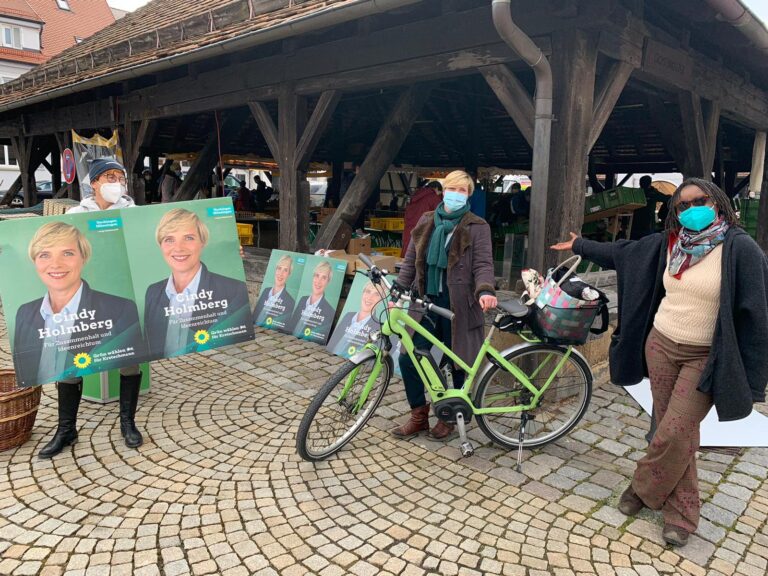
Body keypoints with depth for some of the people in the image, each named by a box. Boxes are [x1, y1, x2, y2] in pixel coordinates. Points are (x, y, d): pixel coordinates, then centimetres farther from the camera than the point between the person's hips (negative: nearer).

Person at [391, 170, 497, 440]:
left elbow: (483, 264, -11)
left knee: (456, 364, 7)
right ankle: (419, 417, 18)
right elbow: (410, 261, 12)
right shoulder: (426, 222, 10)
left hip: (457, 305, -4)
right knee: (407, 358, 0)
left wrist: (485, 291, -31)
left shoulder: (476, 227, -3)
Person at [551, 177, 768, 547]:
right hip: (660, 346, 4)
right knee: (678, 432, 11)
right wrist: (579, 246, 27)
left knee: (672, 433, -6)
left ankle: (643, 488, 20)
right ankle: (681, 510, 26)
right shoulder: (668, 244, 2)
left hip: (705, 358, -4)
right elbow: (621, 253, 18)